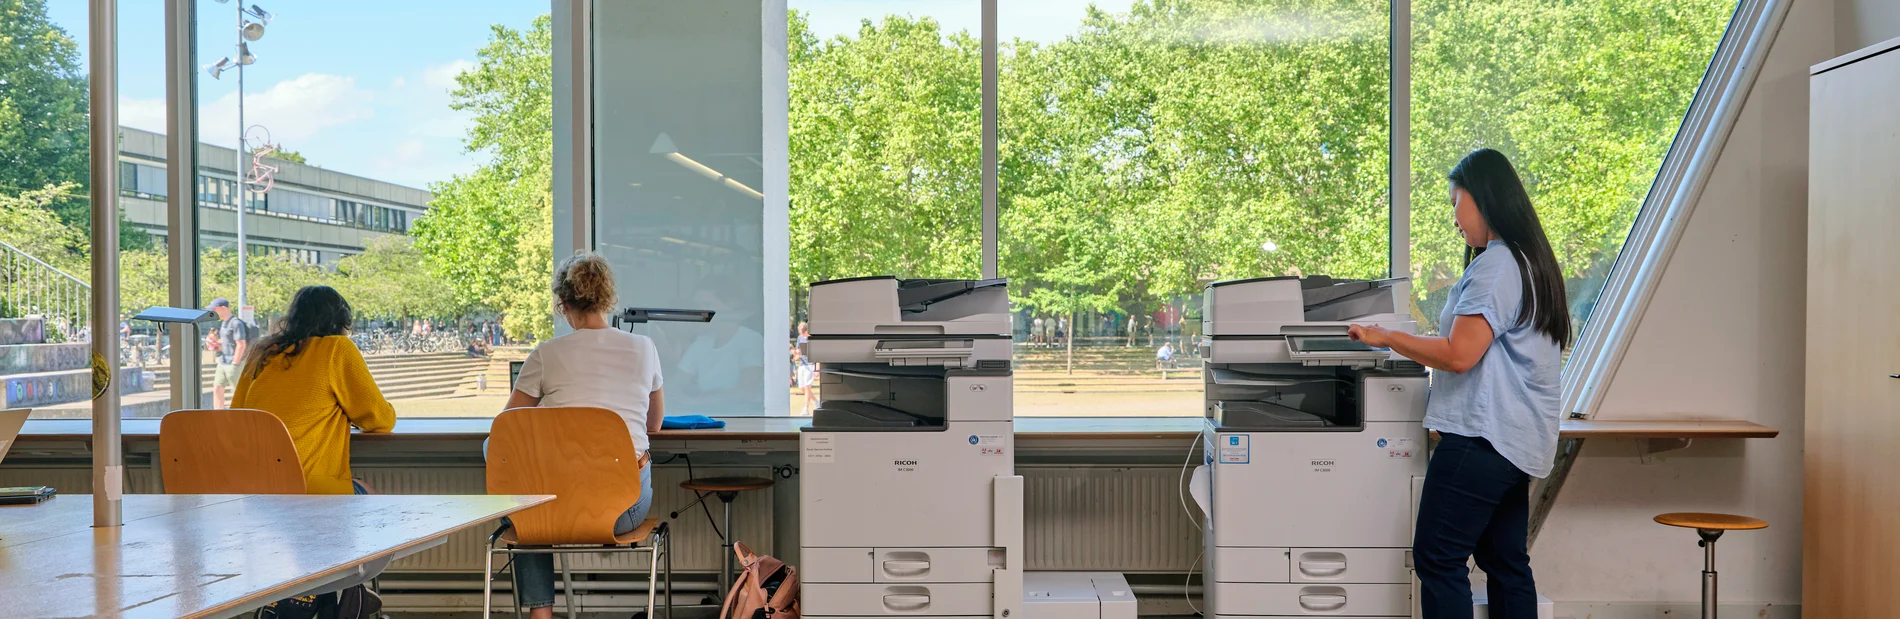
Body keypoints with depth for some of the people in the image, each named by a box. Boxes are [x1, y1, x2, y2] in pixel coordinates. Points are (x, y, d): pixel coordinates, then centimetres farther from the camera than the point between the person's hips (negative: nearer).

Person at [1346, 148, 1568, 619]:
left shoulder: (1496, 265, -15)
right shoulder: (1531, 261, 16)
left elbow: (1459, 355, -21)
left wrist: (1387, 338, -12)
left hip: (1482, 438, -10)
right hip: (1517, 439, 10)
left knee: (1436, 559, -5)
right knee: (1505, 561, 13)